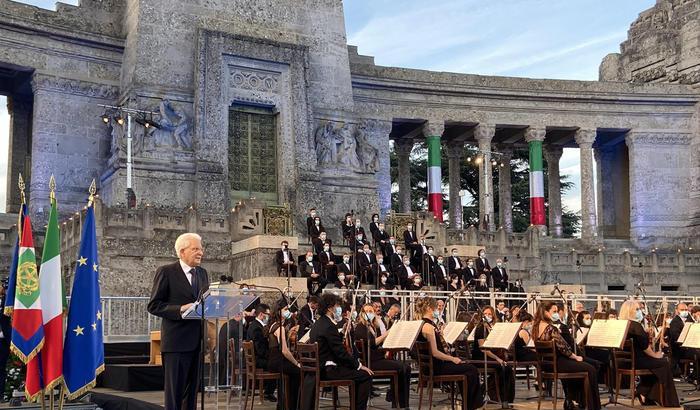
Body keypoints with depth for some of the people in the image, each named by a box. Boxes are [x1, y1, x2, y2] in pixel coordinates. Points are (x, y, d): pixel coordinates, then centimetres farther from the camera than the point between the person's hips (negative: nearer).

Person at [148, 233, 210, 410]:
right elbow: (154, 306, -9)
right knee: (174, 389, -2)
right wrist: (180, 309, -20)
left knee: (192, 389, 11)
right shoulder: (166, 272, -5)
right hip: (176, 341, -6)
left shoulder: (202, 273, 14)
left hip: (198, 340, 6)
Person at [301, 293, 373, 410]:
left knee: (358, 373, 23)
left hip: (318, 368, 11)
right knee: (366, 376, -9)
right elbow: (341, 352, -19)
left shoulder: (317, 324, 12)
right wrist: (359, 365, -11)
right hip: (328, 371, -11)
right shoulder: (329, 326, -18)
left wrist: (343, 333, 9)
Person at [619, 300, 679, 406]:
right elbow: (644, 345, -16)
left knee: (651, 360, 30)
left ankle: (642, 391, 23)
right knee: (664, 363, 7)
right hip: (635, 361, -9)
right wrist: (654, 355, -1)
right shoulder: (635, 325, -17)